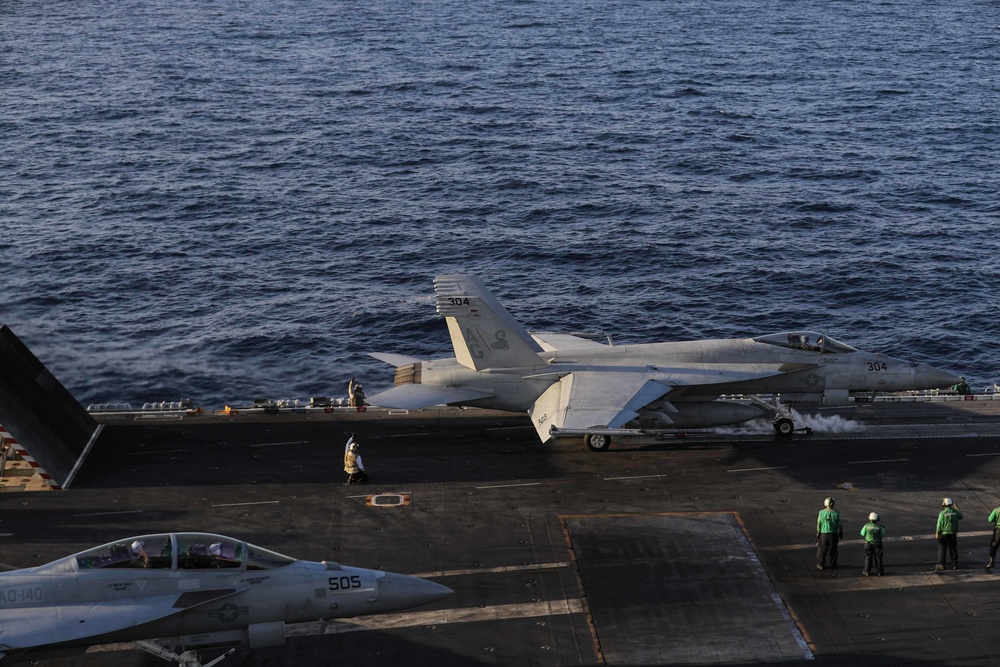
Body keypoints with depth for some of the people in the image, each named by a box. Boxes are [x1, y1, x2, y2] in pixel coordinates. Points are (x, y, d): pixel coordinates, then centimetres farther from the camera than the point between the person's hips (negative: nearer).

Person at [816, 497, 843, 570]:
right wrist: (841, 534, 10)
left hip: (824, 534, 0)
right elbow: (840, 525, -4)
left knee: (822, 549, 9)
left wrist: (818, 533, 9)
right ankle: (833, 565, 19)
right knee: (833, 550, 12)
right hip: (834, 534, 0)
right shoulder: (836, 513, -10)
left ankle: (820, 565, 13)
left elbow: (818, 524, -3)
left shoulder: (821, 512, -8)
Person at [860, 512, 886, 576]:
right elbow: (883, 535, 1)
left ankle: (867, 571, 11)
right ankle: (879, 571, 18)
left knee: (868, 557, 9)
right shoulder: (879, 527, -14)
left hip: (868, 544, 0)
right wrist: (883, 528, 17)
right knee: (878, 557, 11)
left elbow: (862, 534, 1)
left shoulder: (866, 526, -12)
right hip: (877, 544, 0)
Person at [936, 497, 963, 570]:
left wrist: (937, 533, 0)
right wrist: (957, 509, 27)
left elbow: (939, 524, -11)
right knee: (953, 549, 11)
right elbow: (960, 517, 17)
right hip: (953, 534, 4)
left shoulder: (942, 513, -15)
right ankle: (955, 564, 12)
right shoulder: (955, 512, -4)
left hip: (944, 534, -4)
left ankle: (941, 565, 7)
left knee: (942, 549, 6)